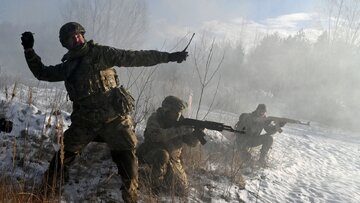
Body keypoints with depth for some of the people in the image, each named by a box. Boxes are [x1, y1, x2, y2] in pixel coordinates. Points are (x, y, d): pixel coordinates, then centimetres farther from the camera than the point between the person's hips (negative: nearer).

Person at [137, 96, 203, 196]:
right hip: (152, 154, -4)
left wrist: (196, 134, -32)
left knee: (182, 190, 2)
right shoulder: (155, 119, -17)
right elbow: (156, 135, -38)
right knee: (162, 154, -39)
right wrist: (178, 130, -41)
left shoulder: (181, 121, -6)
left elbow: (192, 143, -9)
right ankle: (156, 184, -17)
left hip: (172, 159, 4)